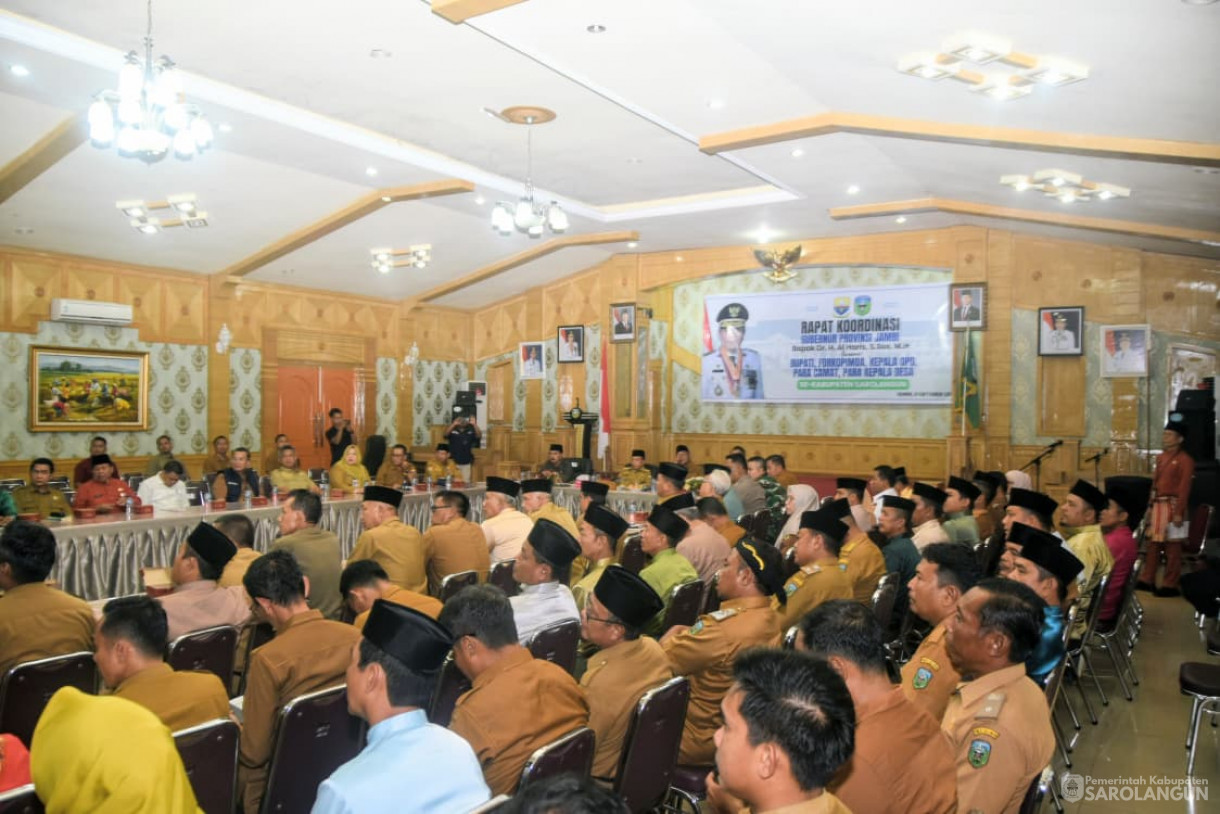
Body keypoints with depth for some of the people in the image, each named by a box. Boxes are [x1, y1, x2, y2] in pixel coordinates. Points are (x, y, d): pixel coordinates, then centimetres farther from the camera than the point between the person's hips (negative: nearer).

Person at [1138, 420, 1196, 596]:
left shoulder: (1185, 460, -10)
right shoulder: (1161, 457, 14)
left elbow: (1184, 489, -15)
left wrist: (1179, 513, -18)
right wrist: (1150, 506, 16)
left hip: (1173, 506, -8)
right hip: (1158, 506, 8)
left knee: (1172, 548, -1)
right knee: (1153, 544, 12)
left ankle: (1170, 586, 6)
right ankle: (1147, 581, 19)